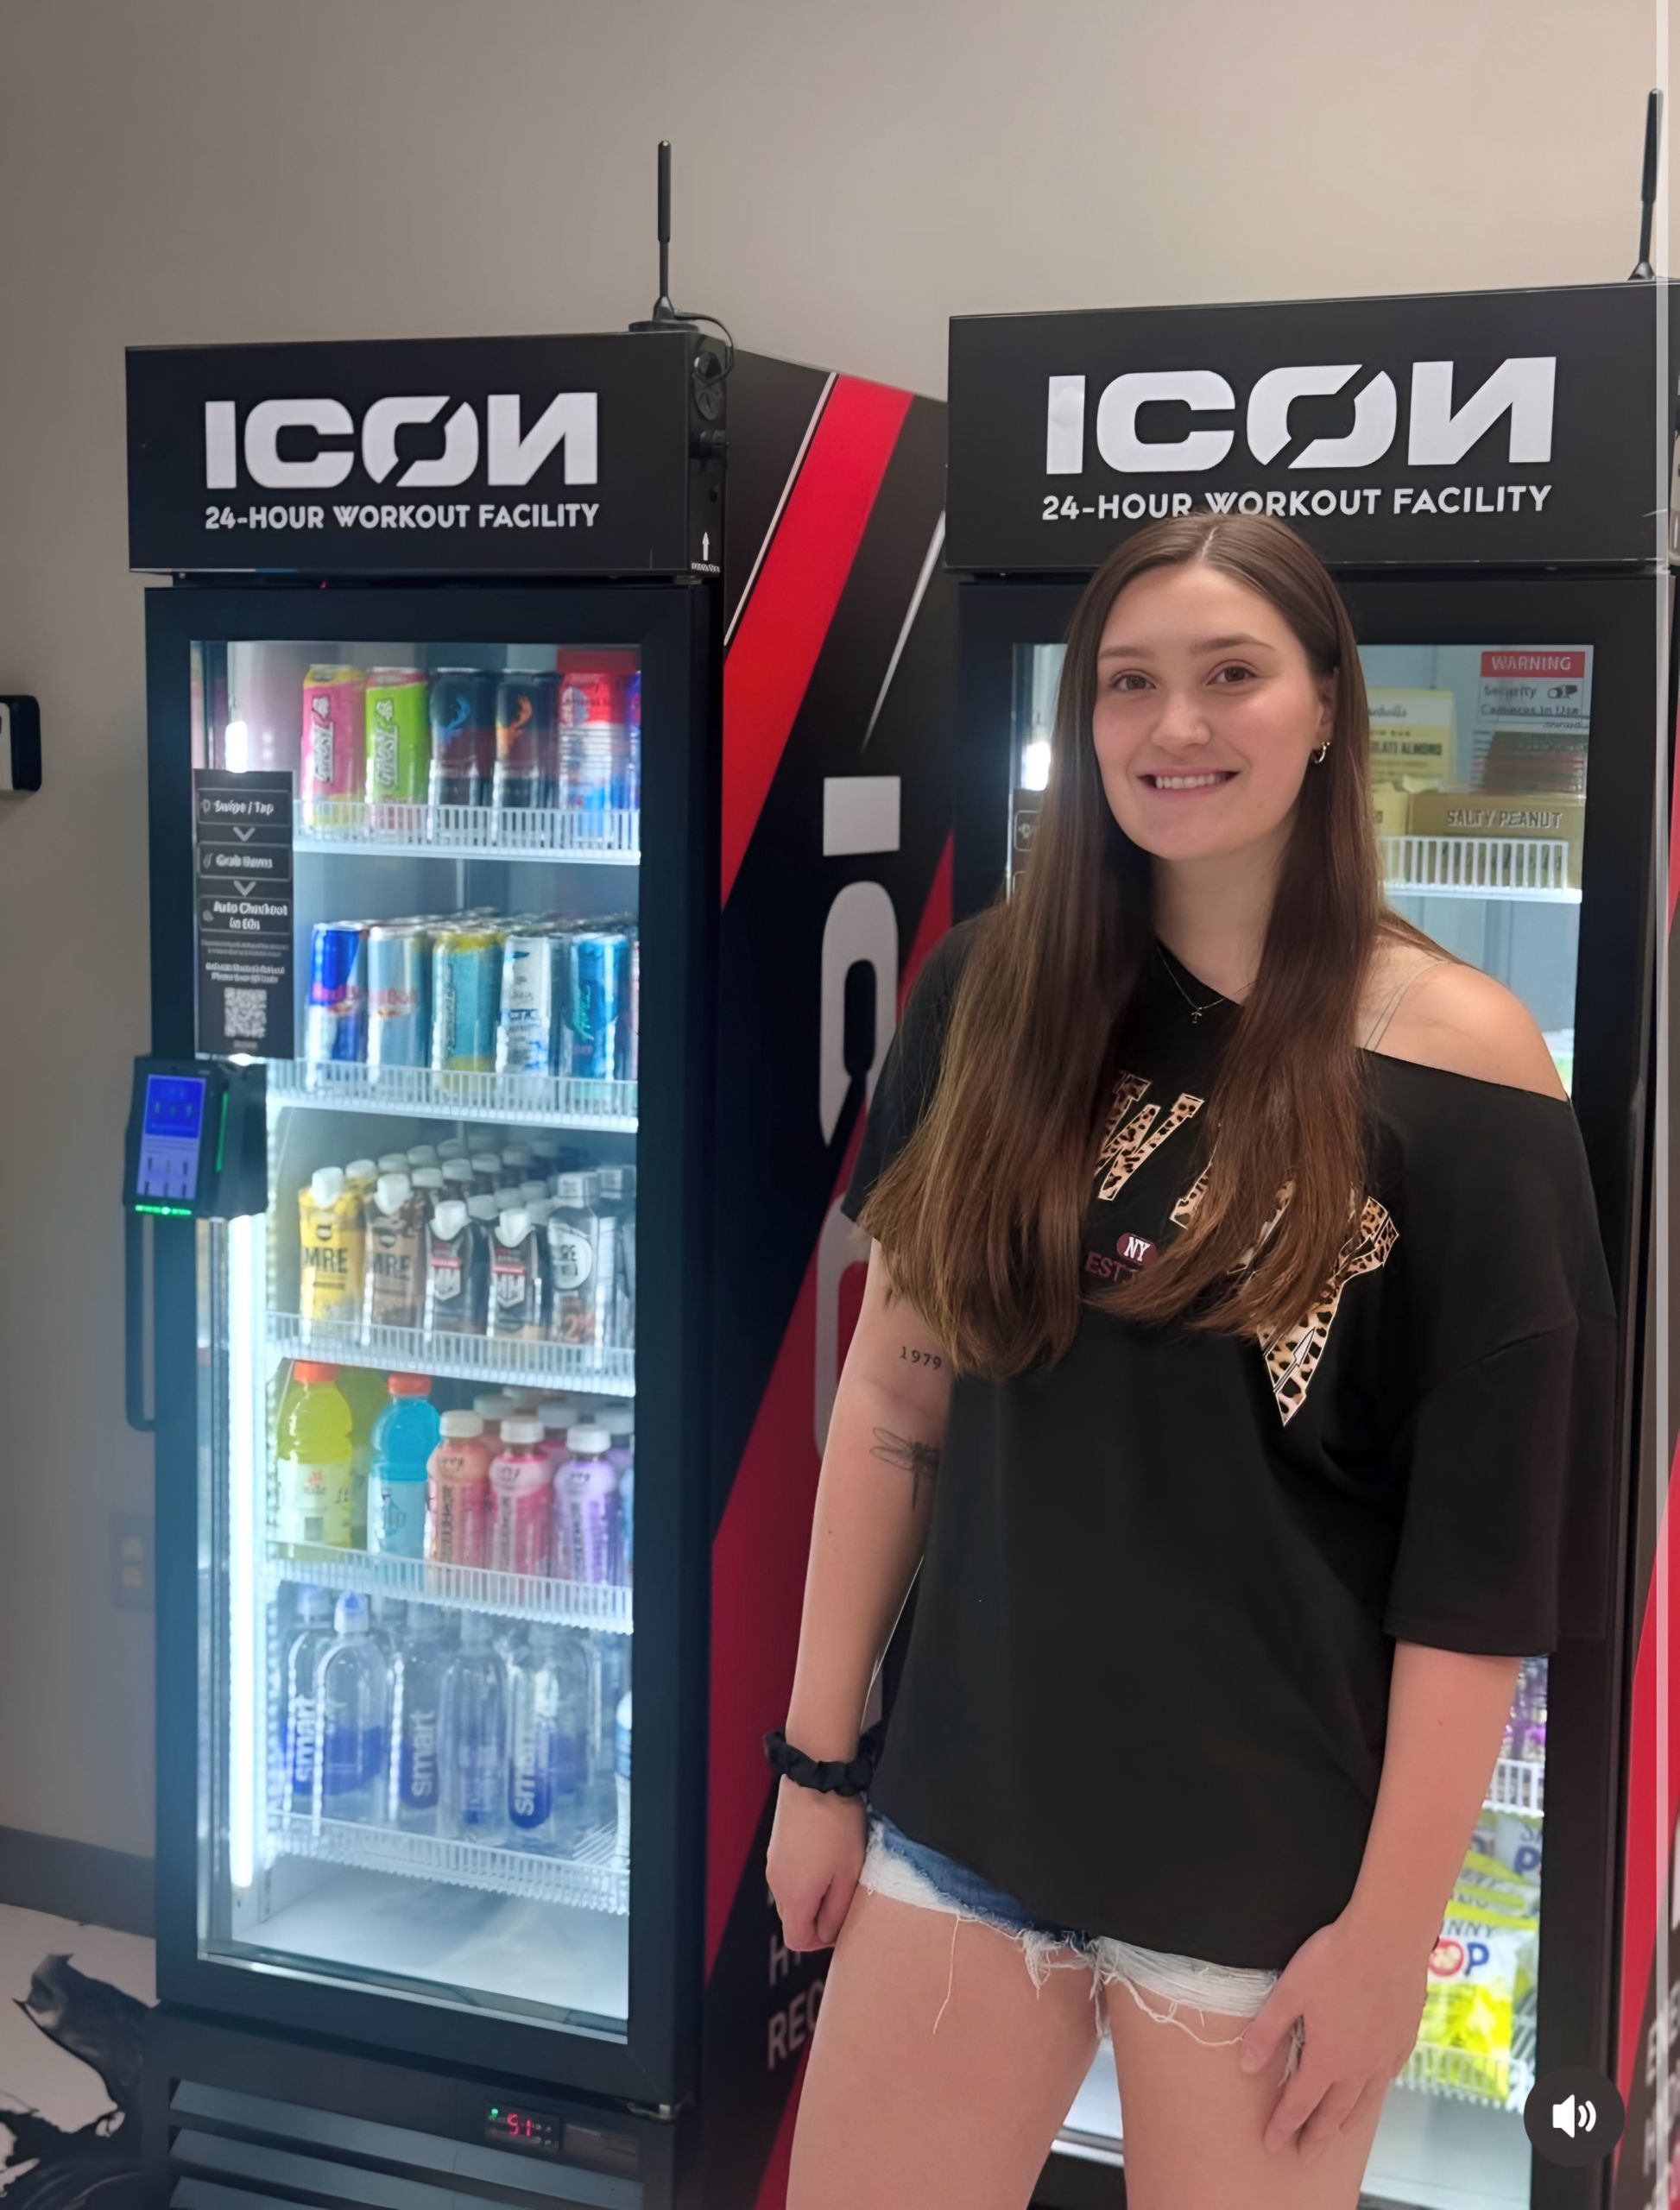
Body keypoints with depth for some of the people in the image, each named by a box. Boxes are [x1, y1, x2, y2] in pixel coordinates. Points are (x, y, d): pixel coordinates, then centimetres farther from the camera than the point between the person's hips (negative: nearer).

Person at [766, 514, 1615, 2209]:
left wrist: (1392, 1922, -9)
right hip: (965, 1804, 3)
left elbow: (1484, 1551, -10)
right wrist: (819, 1756, 4)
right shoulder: (998, 996, 0)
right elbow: (891, 1396, 3)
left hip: (1269, 1856, -3)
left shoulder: (1456, 1062, -10)